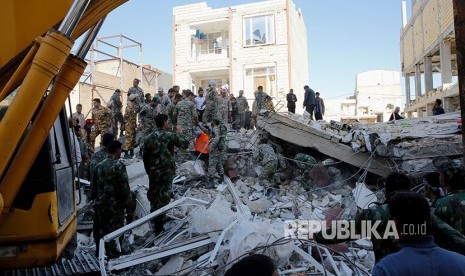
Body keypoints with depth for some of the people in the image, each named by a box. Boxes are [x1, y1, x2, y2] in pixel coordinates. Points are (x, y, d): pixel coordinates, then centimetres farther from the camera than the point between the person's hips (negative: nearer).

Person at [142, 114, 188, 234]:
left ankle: (154, 218, 31)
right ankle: (159, 223, 6)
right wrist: (180, 133, 17)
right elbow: (185, 144, 2)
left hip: (153, 172, 4)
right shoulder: (171, 136, -11)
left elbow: (145, 157, 6)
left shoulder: (149, 138, 0)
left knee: (153, 196, 17)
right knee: (163, 197, 3)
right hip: (167, 172, -4)